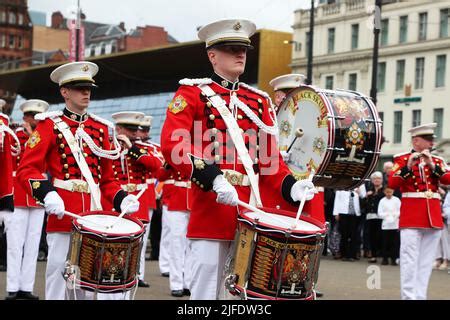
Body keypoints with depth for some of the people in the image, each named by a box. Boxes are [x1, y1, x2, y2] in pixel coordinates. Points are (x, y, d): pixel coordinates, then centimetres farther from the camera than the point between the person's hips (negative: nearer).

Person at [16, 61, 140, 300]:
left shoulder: (101, 128, 16)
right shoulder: (50, 125, 3)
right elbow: (26, 170, -6)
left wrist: (122, 199, 0)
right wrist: (46, 194, -24)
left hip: (94, 216, 4)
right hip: (62, 213, -4)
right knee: (59, 274, -4)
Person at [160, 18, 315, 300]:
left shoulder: (259, 101, 18)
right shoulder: (192, 93, 3)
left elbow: (270, 157, 15)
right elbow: (172, 144, -12)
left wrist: (290, 187, -6)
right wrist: (213, 179, -25)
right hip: (210, 205, -5)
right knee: (206, 290, -3)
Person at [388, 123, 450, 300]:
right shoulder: (402, 159, 1)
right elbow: (392, 183, -11)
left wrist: (432, 165, -14)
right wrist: (408, 167, -22)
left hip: (433, 216, 5)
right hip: (411, 216, -5)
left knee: (426, 262, 6)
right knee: (410, 260, -6)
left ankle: (420, 296, 10)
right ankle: (409, 296, -5)